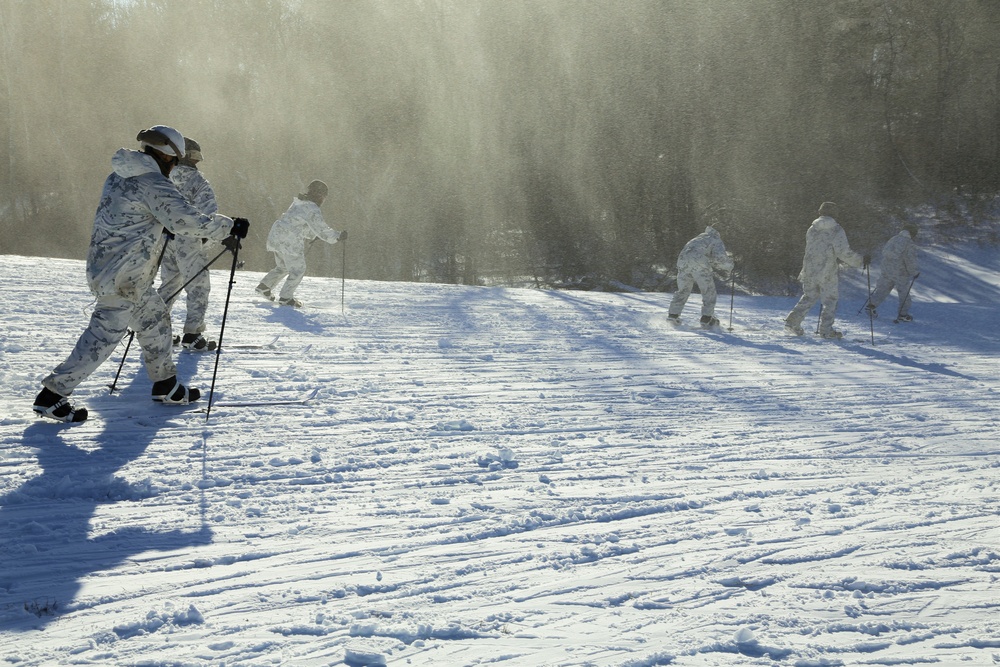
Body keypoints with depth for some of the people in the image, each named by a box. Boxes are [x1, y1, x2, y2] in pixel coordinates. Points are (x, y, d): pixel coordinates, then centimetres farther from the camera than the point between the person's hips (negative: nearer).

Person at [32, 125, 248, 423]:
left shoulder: (119, 176, 9)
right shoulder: (153, 185, -19)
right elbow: (190, 222, -23)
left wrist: (163, 229, 24)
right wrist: (231, 227, -13)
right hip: (122, 278, -10)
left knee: (155, 319, 20)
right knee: (104, 335, -5)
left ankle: (165, 384, 32)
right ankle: (52, 395, -1)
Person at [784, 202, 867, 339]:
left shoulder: (811, 229, 5)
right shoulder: (836, 230, -11)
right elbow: (844, 252, -16)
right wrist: (860, 260, -3)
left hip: (810, 271, 5)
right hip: (828, 272, -5)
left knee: (808, 298, 18)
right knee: (830, 301, 7)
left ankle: (792, 322, 12)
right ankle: (826, 330, 6)